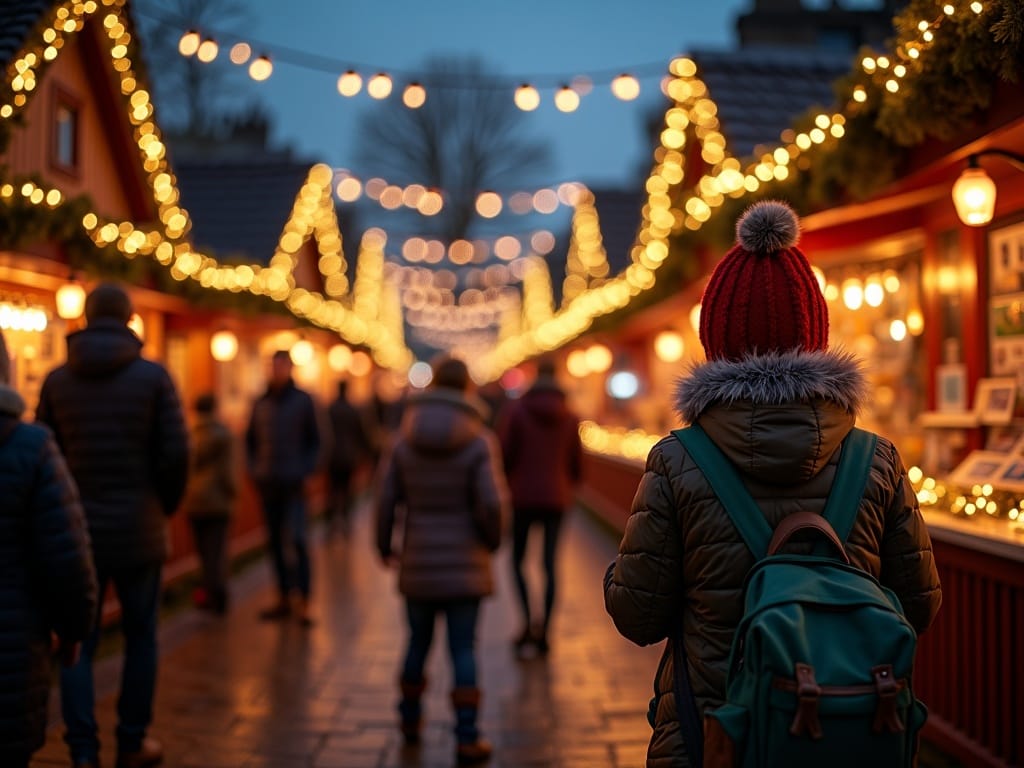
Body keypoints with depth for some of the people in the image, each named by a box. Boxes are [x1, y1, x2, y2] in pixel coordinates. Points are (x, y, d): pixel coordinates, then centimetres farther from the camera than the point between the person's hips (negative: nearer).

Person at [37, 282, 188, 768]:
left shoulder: (56, 380, 0)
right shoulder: (153, 376, -6)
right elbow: (175, 453, -9)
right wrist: (165, 507, 8)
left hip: (76, 531, 2)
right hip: (138, 530, -1)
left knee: (77, 641, 9)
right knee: (140, 637, 13)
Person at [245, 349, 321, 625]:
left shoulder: (303, 400, 2)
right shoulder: (261, 403, 10)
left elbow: (314, 440, 2)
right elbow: (250, 439, 16)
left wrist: (305, 471, -7)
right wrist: (254, 469, 5)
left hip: (293, 484, -4)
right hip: (267, 484, 4)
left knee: (297, 540, -11)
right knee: (275, 541, 8)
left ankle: (304, 603, -10)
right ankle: (284, 598, 17)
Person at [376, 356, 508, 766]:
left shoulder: (405, 439, -2)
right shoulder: (479, 441, -10)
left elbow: (386, 499, -3)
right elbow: (492, 504, -16)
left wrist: (385, 547, 12)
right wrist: (492, 540, 4)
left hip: (418, 563, 3)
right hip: (465, 564, -3)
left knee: (418, 641, 19)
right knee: (463, 649, 4)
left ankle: (410, 720, 36)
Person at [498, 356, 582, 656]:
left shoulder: (515, 410, -5)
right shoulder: (570, 417, 4)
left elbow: (504, 453, -9)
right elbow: (577, 464, 7)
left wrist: (506, 485, 10)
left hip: (523, 496, -2)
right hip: (556, 499, 2)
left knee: (517, 560, 11)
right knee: (550, 564, 6)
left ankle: (527, 622, -3)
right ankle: (544, 631, 4)